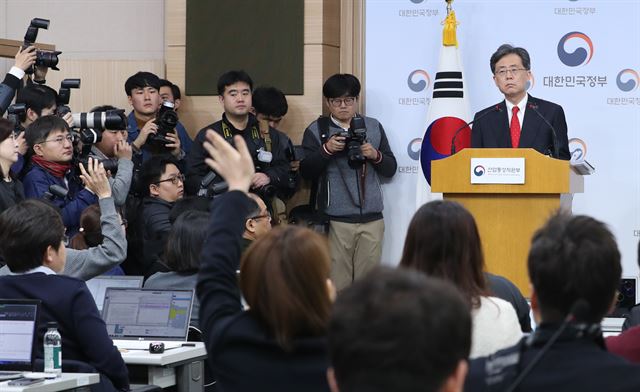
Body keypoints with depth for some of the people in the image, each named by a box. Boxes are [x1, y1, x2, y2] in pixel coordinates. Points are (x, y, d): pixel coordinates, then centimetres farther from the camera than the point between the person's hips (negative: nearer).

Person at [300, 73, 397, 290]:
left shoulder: (373, 127, 12)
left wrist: (375, 156, -7)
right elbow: (306, 171, -2)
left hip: (371, 217, 2)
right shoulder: (316, 131, 6)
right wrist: (326, 150, -15)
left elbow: (390, 169, 12)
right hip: (335, 219, -2)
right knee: (338, 283, -5)